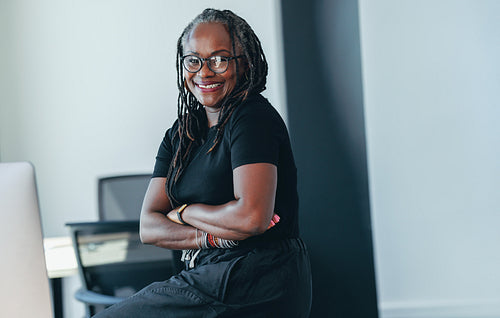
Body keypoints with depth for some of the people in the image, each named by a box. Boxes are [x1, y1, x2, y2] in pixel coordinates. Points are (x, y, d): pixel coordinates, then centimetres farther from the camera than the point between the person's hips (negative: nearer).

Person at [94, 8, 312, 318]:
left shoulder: (255, 118, -10)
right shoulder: (181, 134, 13)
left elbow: (252, 216, -23)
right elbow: (149, 227, 5)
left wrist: (183, 211, -6)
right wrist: (216, 236, -13)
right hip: (209, 278, 7)